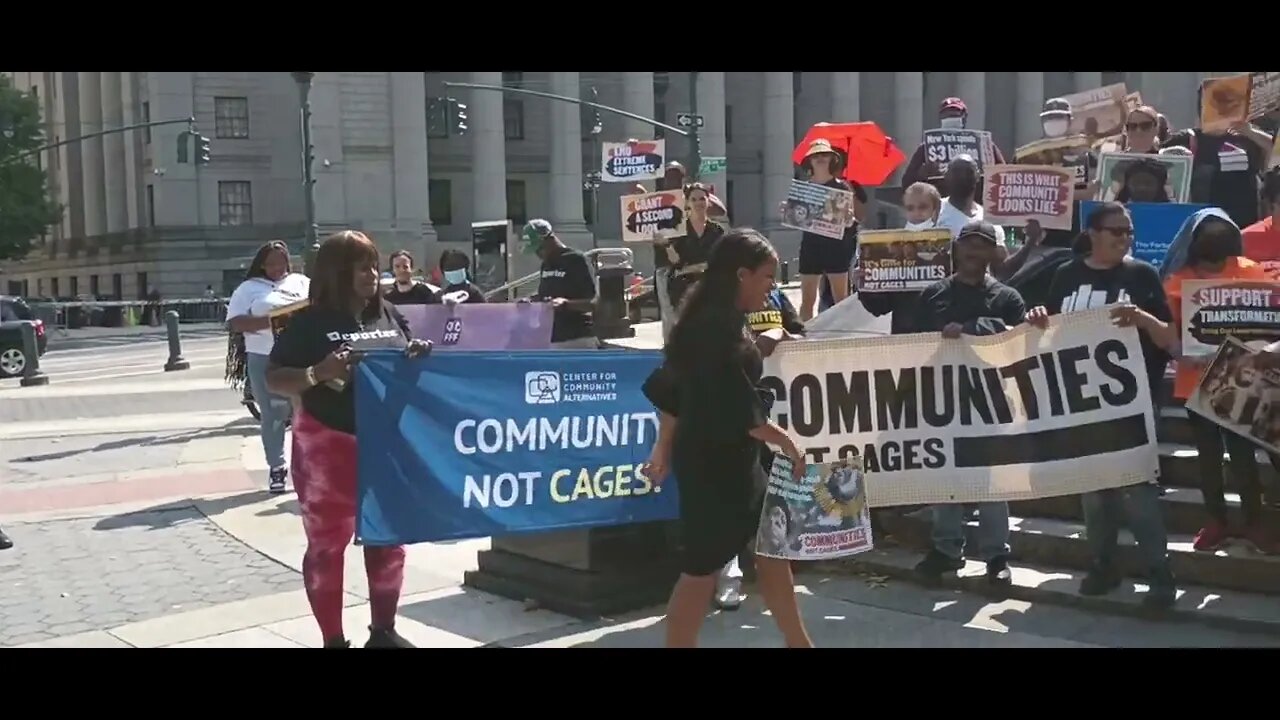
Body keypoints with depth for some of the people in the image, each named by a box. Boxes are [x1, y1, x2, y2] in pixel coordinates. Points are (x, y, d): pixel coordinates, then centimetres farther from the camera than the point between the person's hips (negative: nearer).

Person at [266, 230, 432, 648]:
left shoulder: (389, 315, 5)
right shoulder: (311, 322, -7)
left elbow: (407, 362, 16)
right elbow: (274, 379, -7)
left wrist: (420, 355, -7)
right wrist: (318, 373, -24)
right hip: (329, 446, -5)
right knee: (327, 543, 5)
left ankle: (384, 631, 27)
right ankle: (333, 639, 15)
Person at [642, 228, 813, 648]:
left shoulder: (706, 319, 9)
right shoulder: (720, 326, -20)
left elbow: (671, 389, 15)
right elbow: (736, 408, -23)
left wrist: (665, 448, 19)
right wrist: (785, 441, -12)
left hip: (724, 457, 10)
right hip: (714, 460, -10)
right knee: (702, 567, -1)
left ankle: (797, 642, 28)